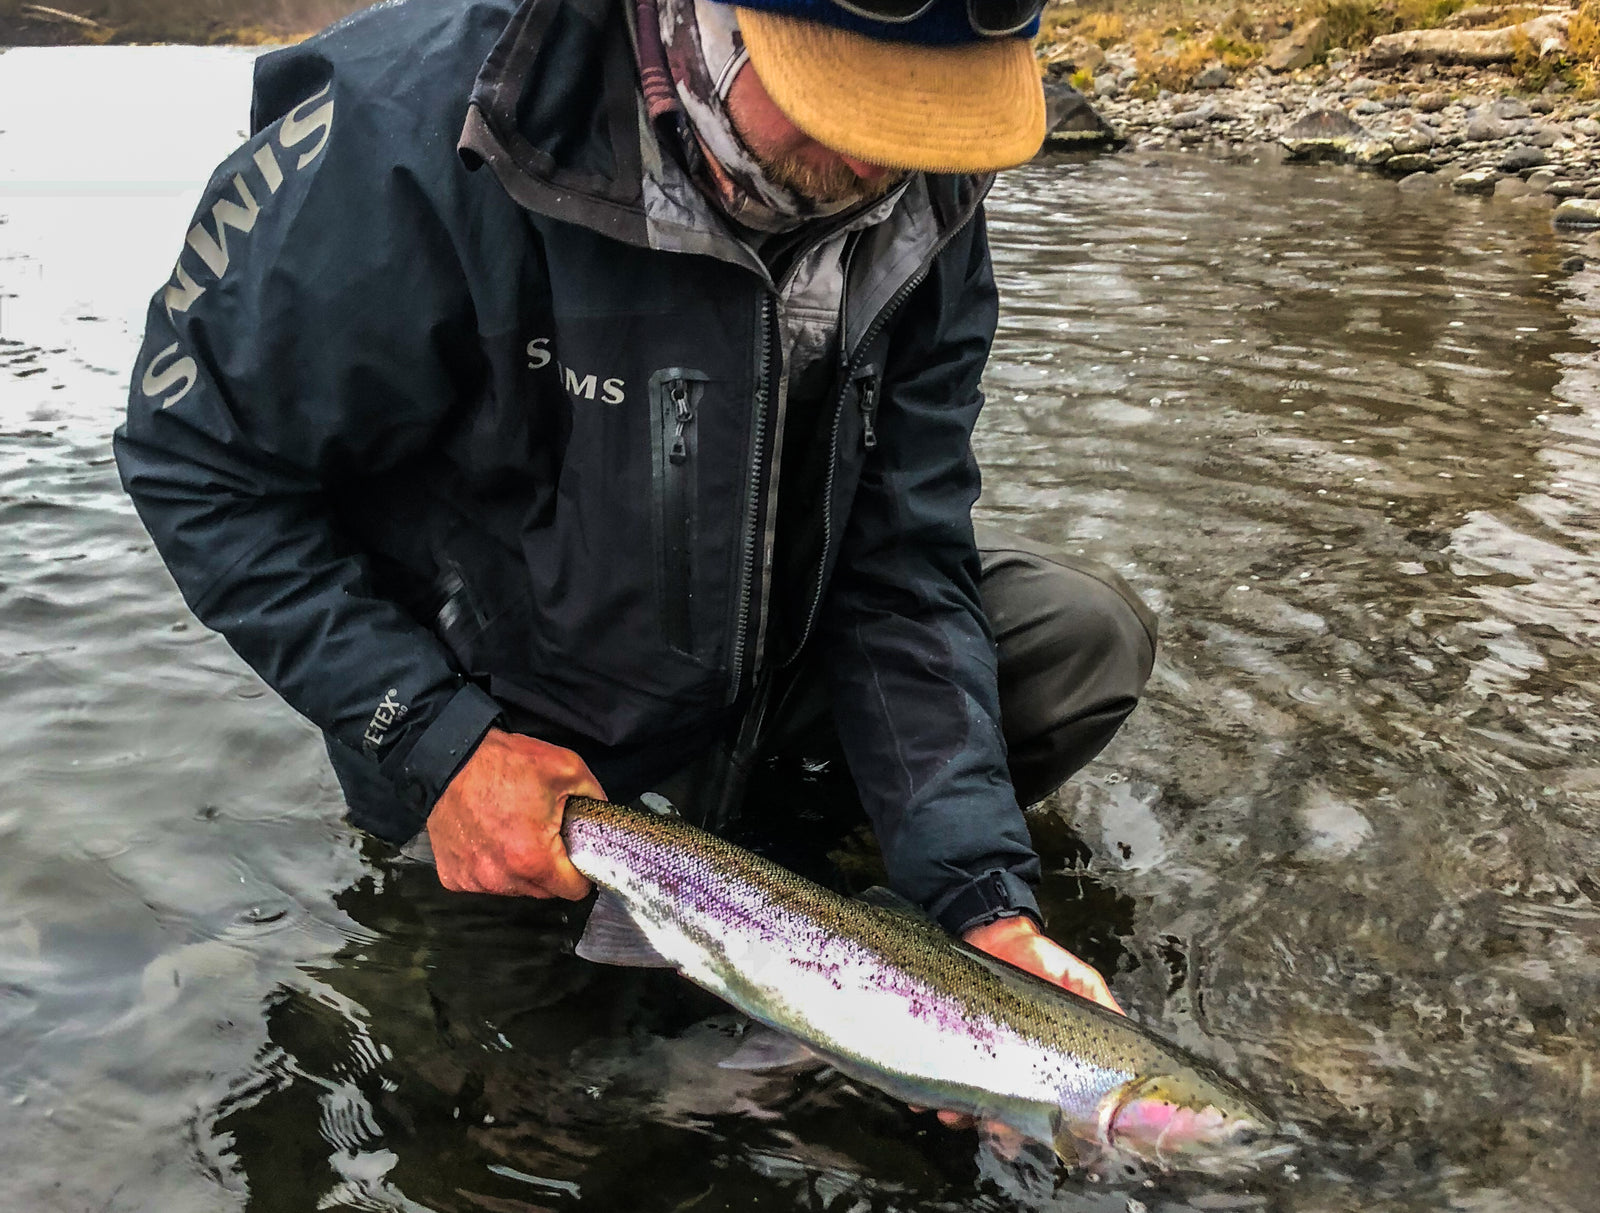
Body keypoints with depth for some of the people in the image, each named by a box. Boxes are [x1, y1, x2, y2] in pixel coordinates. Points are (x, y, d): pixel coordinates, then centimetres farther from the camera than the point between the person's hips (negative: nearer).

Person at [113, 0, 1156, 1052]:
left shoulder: (926, 212, -16)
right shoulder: (413, 132, -32)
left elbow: (906, 558, -16)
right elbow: (203, 458, -20)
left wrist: (982, 903, -25)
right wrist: (436, 741, -27)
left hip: (770, 657, 4)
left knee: (1090, 634, -6)